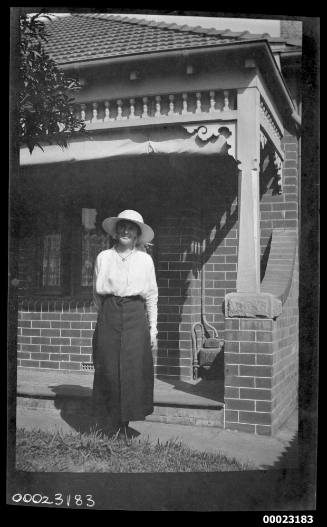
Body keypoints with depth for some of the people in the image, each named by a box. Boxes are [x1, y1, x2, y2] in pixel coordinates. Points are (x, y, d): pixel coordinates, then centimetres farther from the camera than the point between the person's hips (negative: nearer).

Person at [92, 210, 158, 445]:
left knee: (134, 371, -2)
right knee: (109, 370, 0)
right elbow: (97, 293, 12)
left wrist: (153, 330, 4)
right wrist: (108, 314, 10)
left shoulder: (145, 260, 6)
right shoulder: (104, 257, 6)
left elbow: (152, 297, 8)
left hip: (135, 317, 0)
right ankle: (114, 423, 14)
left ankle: (126, 424, 11)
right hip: (109, 317, 0)